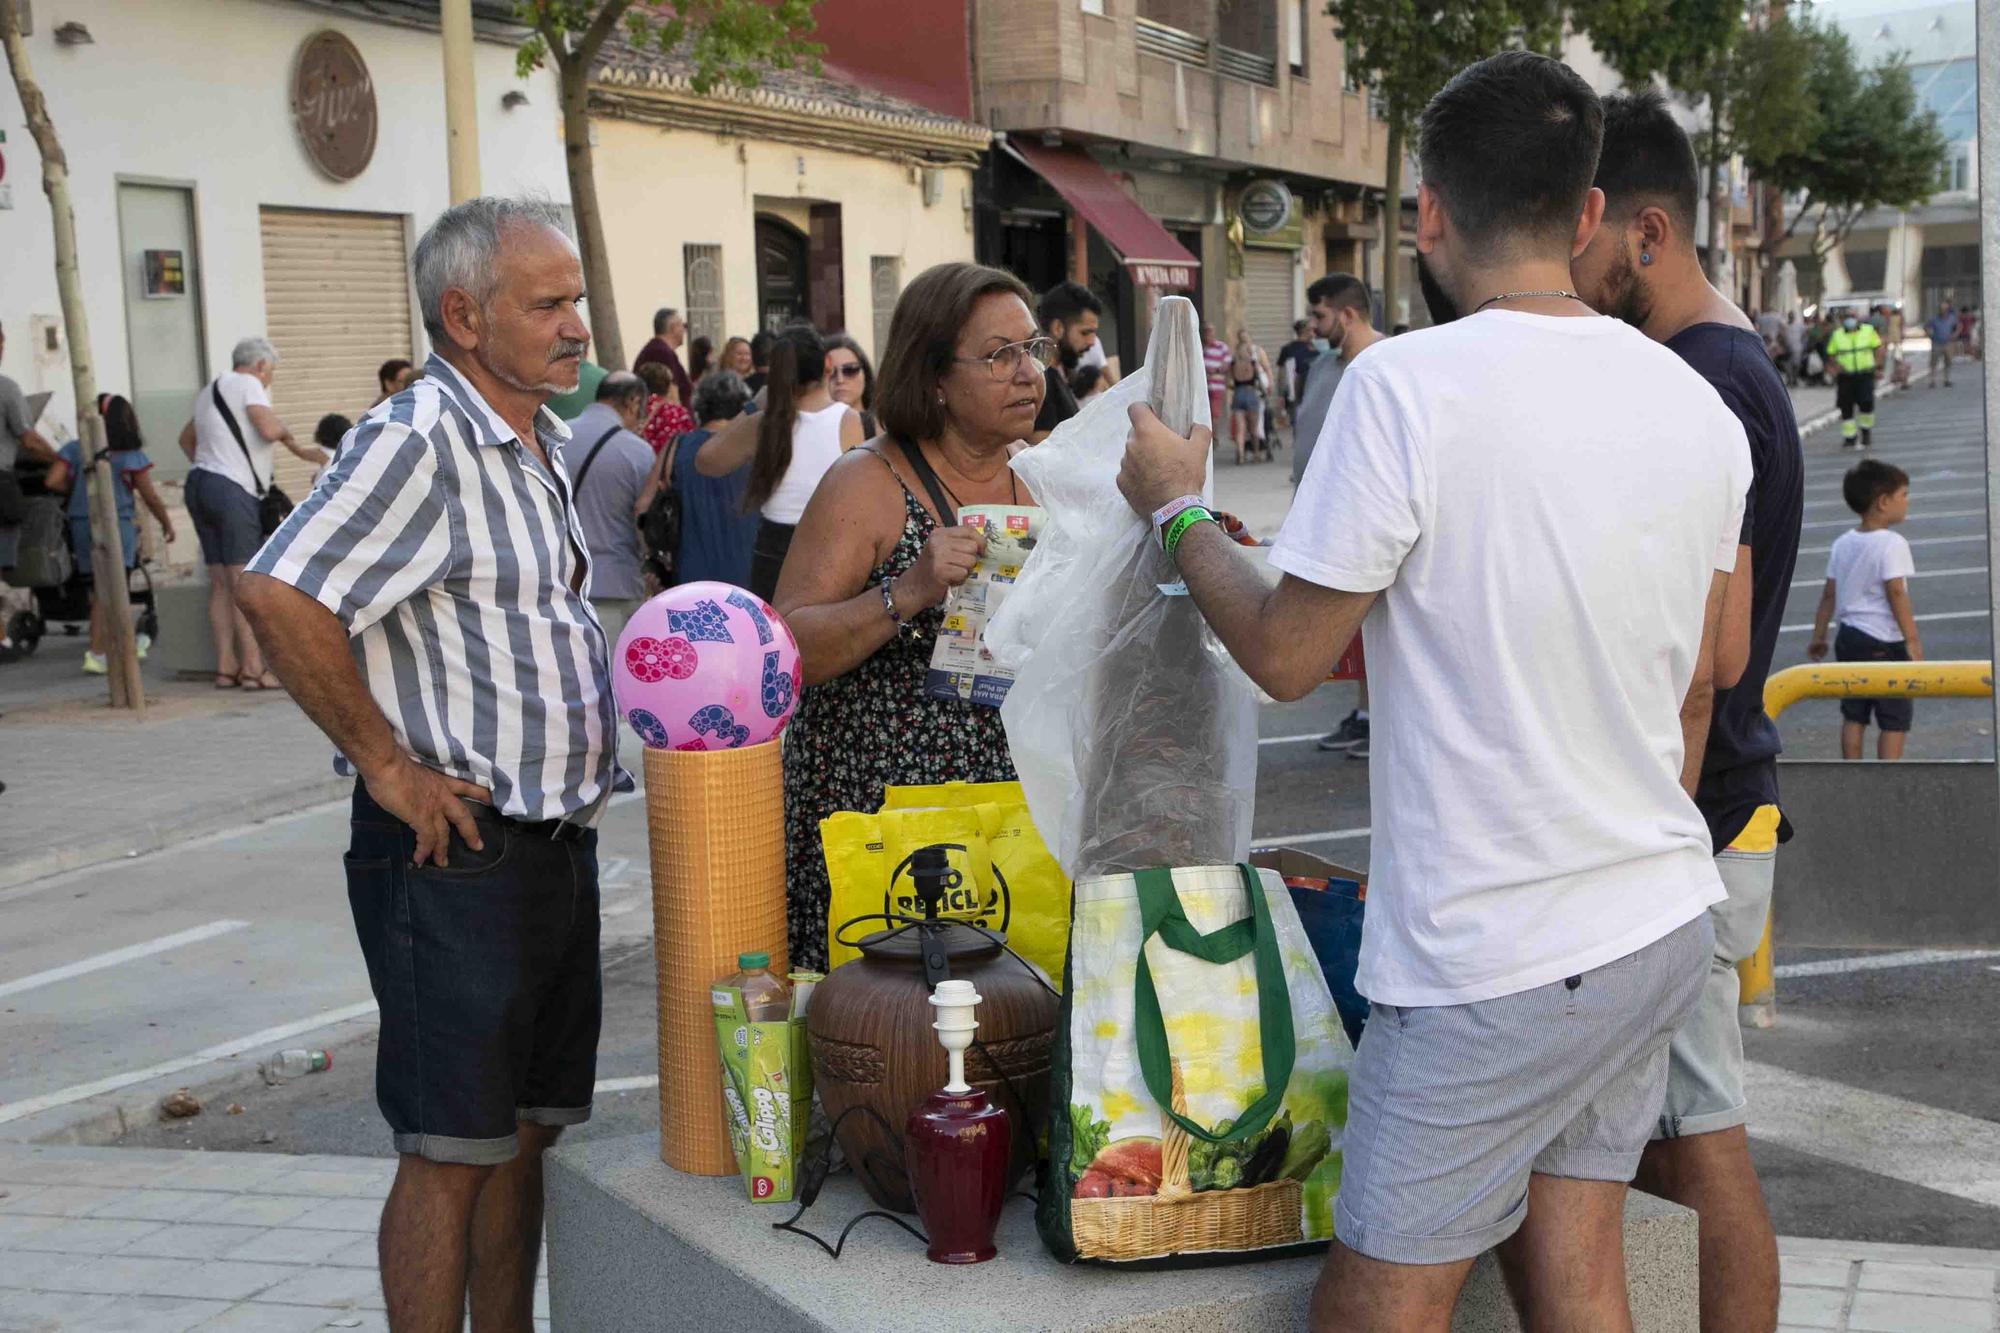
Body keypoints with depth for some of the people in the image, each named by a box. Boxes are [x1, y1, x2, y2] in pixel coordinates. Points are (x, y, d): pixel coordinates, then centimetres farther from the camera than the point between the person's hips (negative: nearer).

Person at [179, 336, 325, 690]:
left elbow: (186, 438, 36)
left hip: (200, 486, 9)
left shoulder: (211, 390, 24)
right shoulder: (248, 384, -4)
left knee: (220, 584, 8)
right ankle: (254, 669, -11)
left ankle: (226, 667, 7)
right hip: (232, 489, -9)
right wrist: (287, 432, 2)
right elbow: (269, 430, -19)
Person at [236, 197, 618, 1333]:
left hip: (559, 844, 9)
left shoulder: (549, 444, 14)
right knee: (452, 1146, -1)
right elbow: (277, 595, -26)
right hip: (458, 847, -9)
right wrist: (389, 767, -20)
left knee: (527, 1130, 16)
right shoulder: (420, 441, -15)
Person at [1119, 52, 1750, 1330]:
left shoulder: (1407, 386, -18)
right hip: (1665, 921, 7)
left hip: (1496, 962, -7)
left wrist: (1177, 507, 6)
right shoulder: (1696, 404, 3)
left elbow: (1285, 654, -11)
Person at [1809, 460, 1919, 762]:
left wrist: (1818, 637, 16)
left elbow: (1829, 594, 9)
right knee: (1896, 718, 2)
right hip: (1884, 642, -7)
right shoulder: (1892, 544, -15)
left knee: (1854, 715, 14)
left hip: (1848, 638, 7)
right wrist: (1913, 641, -17)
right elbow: (1896, 594, -20)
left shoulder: (1842, 543, 6)